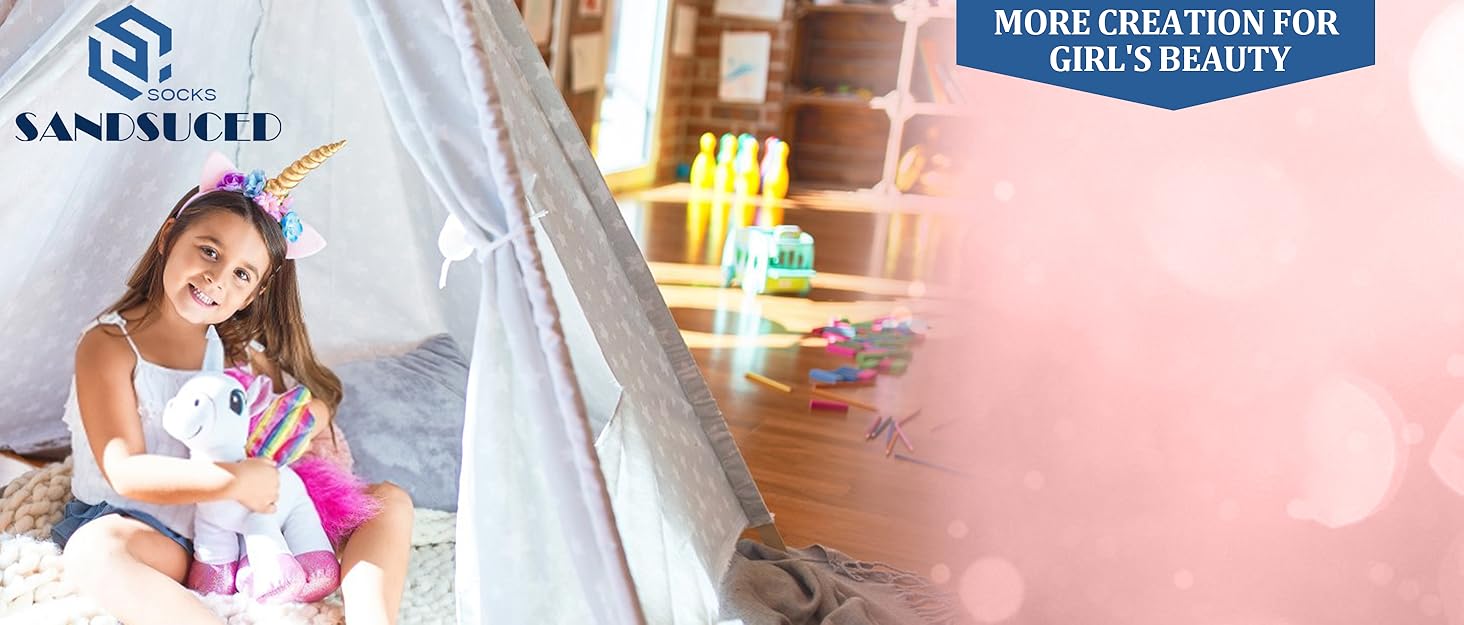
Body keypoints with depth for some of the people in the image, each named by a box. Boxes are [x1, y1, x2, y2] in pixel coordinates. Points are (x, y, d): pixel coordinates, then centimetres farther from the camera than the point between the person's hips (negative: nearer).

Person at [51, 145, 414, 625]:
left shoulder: (243, 349, 5)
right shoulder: (110, 345, -9)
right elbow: (127, 473, -18)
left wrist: (311, 414, -14)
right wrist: (235, 480, -27)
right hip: (145, 529, -5)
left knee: (390, 501, -5)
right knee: (92, 551, -40)